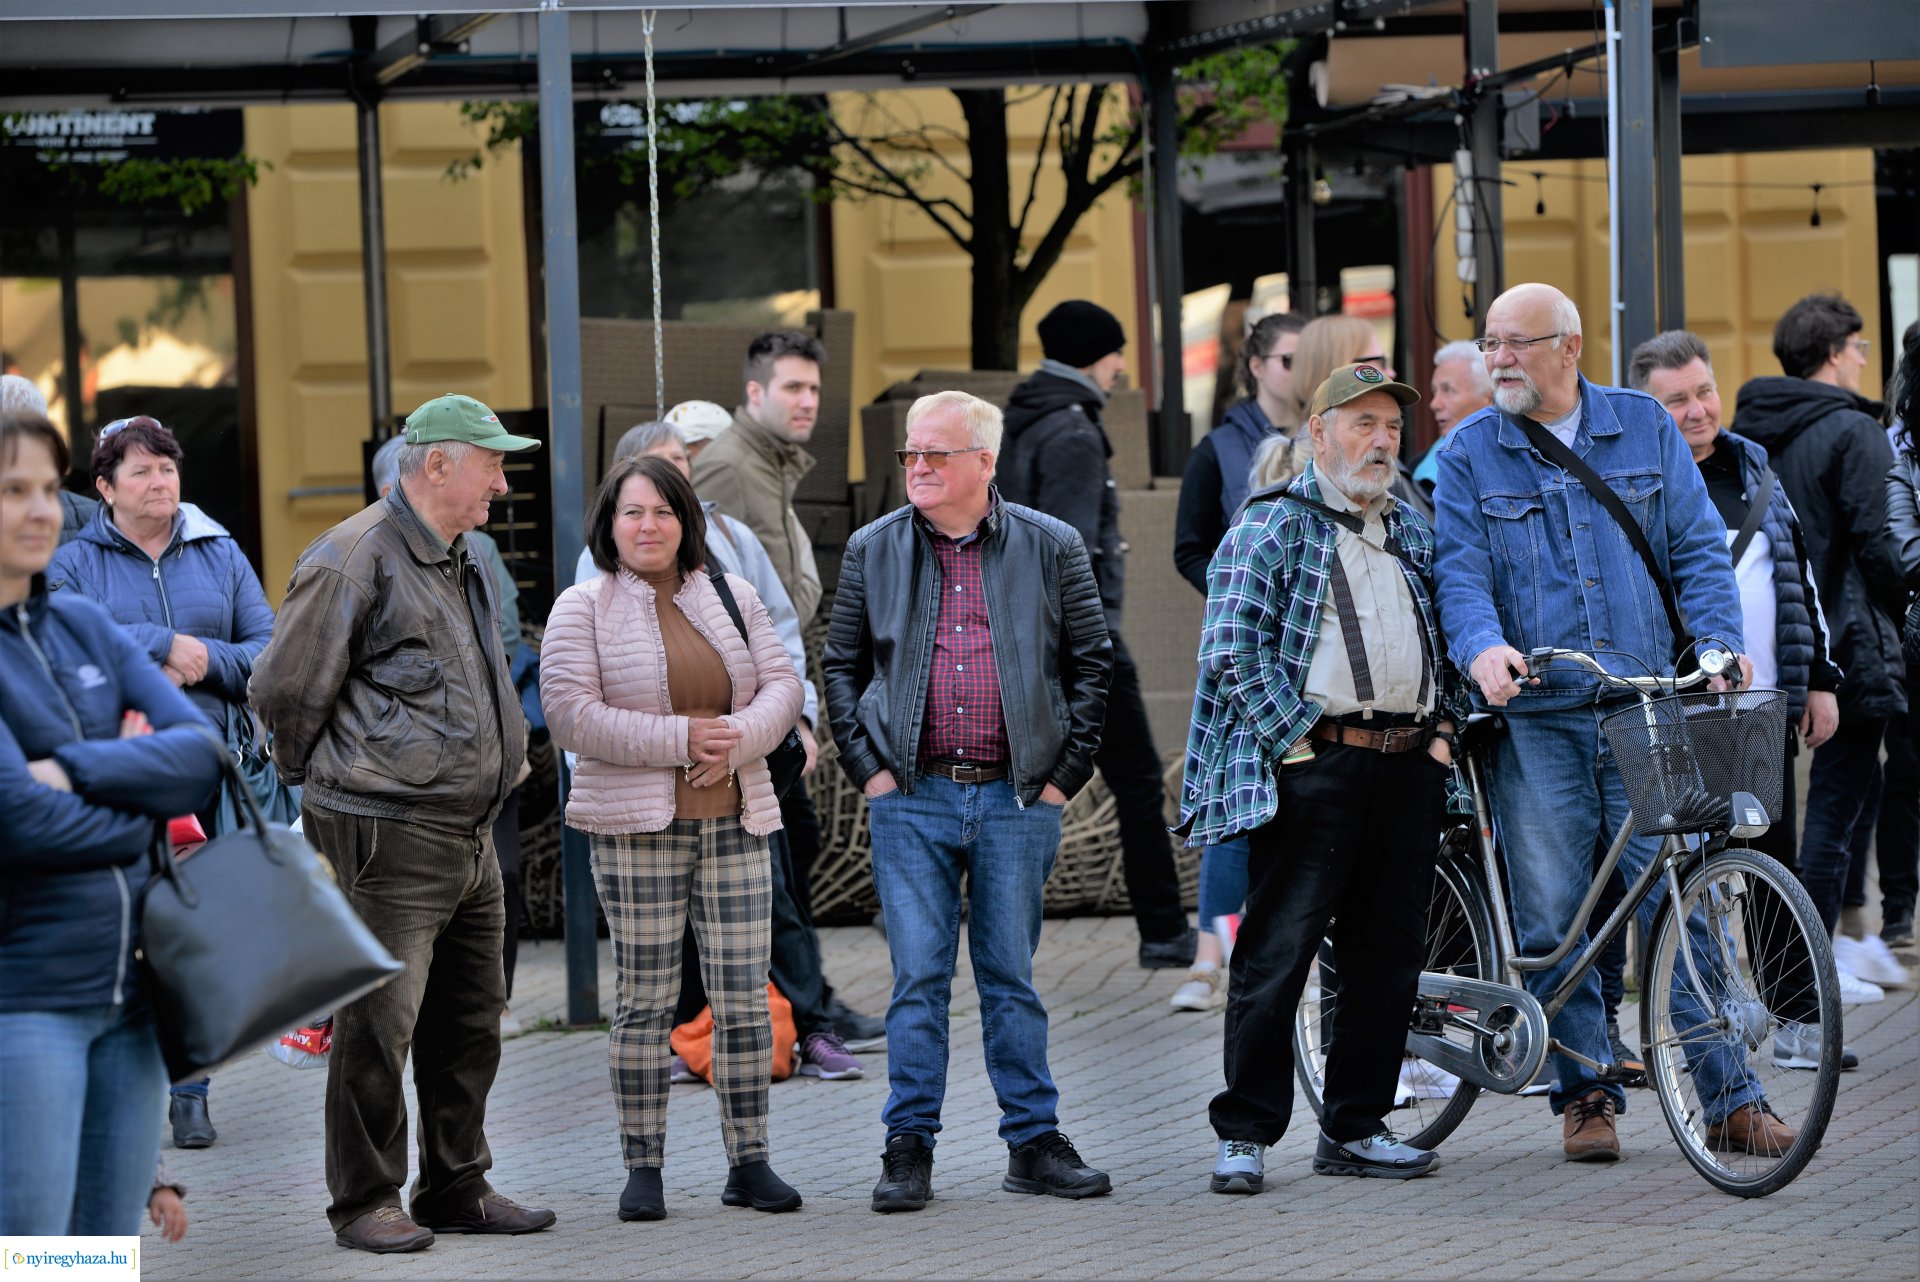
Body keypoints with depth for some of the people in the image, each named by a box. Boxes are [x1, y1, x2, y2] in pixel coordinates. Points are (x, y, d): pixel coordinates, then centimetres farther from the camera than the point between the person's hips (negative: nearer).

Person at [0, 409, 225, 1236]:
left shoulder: (82, 626, 11)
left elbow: (203, 755, 1)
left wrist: (76, 770, -13)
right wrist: (143, 805, -3)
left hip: (123, 988, 7)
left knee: (109, 1255, 10)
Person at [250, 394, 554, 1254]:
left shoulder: (460, 563, 17)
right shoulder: (355, 560, -13)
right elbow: (284, 689, -10)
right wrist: (316, 776, 2)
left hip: (466, 834, 9)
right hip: (387, 836, -9)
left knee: (470, 1021, 13)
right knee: (380, 1021, -7)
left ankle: (457, 1188, 22)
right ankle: (365, 1201, 1)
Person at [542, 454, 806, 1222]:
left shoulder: (732, 597, 13)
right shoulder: (583, 610, 0)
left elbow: (781, 686, 7)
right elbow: (571, 714, -11)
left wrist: (737, 740, -13)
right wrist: (680, 739, -16)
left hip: (734, 823, 3)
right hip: (635, 826, -3)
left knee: (744, 997, 1)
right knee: (645, 1000, -2)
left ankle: (748, 1162, 7)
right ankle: (642, 1167, 4)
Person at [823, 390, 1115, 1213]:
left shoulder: (1050, 549, 4)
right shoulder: (873, 551, 7)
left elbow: (1091, 664, 7)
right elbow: (842, 666, 12)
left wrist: (1065, 774, 1)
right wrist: (866, 768, 2)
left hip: (1018, 799, 0)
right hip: (912, 798, 1)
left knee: (1011, 979, 5)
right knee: (918, 978, -1)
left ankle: (1034, 1141, 11)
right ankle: (909, 1147, 3)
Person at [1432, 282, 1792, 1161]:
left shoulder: (1644, 428, 10)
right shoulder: (1469, 454, 7)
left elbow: (1698, 548, 8)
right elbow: (1459, 570, -3)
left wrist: (1719, 641, -9)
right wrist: (1482, 647, -24)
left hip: (1649, 711, 0)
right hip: (1535, 719, 0)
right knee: (1553, 918, 0)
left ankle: (1730, 1099, 0)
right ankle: (1585, 1095, 12)